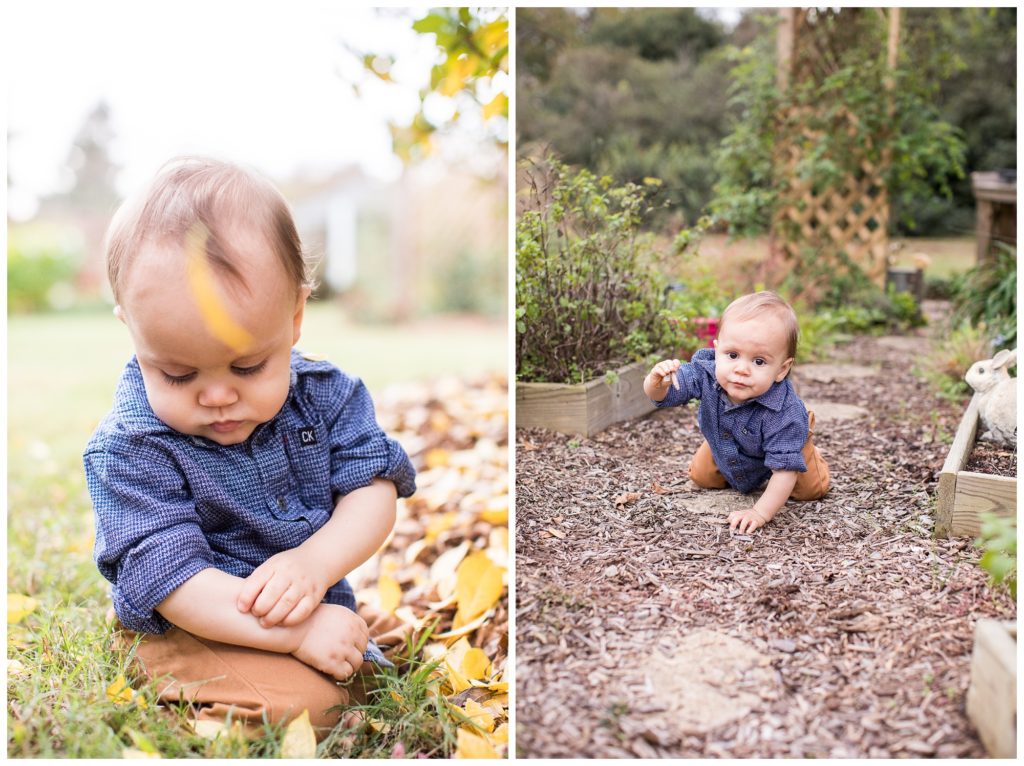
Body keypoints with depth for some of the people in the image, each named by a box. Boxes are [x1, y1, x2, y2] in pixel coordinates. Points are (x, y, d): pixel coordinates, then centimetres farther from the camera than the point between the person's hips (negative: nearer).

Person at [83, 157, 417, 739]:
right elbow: (168, 575, -23)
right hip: (207, 629, -5)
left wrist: (315, 562, -28)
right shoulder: (130, 447, -17)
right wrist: (293, 633, -32)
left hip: (334, 600, 5)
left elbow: (373, 488, -7)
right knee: (299, 708, -29)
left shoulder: (323, 393, -6)